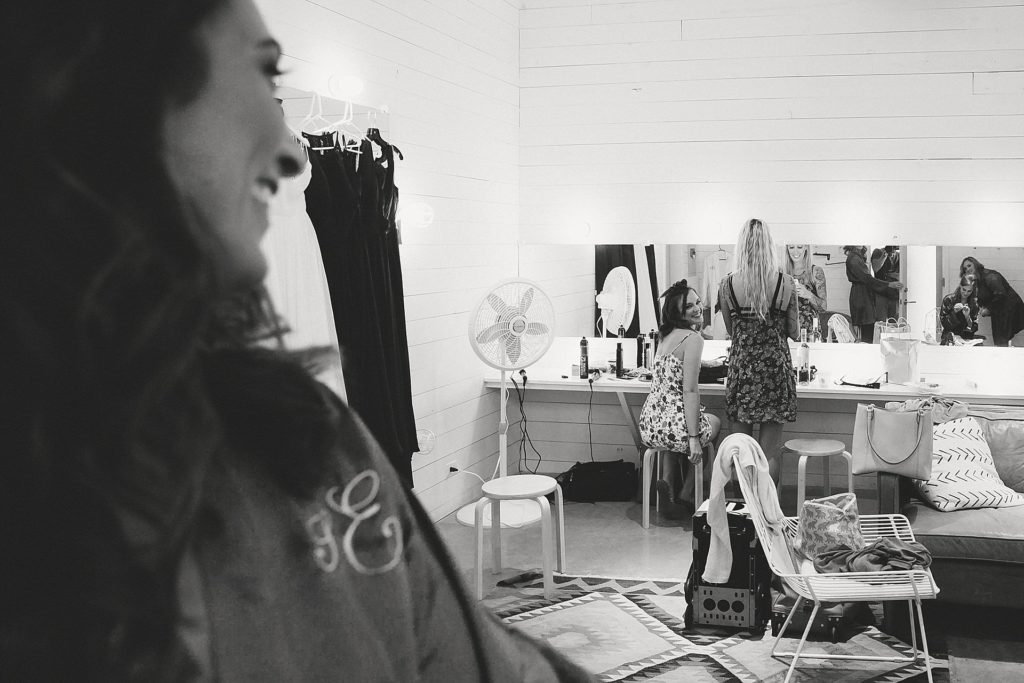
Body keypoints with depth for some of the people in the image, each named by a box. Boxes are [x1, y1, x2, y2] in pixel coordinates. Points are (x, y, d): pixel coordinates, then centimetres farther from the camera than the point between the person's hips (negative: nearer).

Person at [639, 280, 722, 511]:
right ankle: (686, 494, 27)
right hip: (673, 427, -7)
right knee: (715, 423, 26)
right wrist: (694, 438, -16)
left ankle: (670, 483, 23)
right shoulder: (693, 338, -13)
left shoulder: (666, 336, 13)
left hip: (649, 425, 7)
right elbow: (689, 391, -17)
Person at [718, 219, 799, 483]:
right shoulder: (785, 283, -5)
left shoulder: (728, 284, -3)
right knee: (770, 451, 5)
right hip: (775, 365, -1)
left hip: (741, 365, 1)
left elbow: (730, 331, 7)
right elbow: (795, 333, 2)